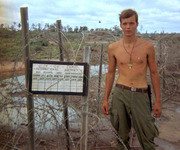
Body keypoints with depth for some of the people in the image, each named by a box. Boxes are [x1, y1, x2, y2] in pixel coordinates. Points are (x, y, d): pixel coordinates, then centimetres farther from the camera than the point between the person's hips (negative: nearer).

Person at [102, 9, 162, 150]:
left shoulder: (148, 46, 0)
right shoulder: (113, 48, 3)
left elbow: (154, 73, 5)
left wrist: (158, 101, 2)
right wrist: (105, 99, 9)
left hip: (140, 95, -1)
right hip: (120, 93, 1)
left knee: (147, 138, 4)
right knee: (121, 135, 12)